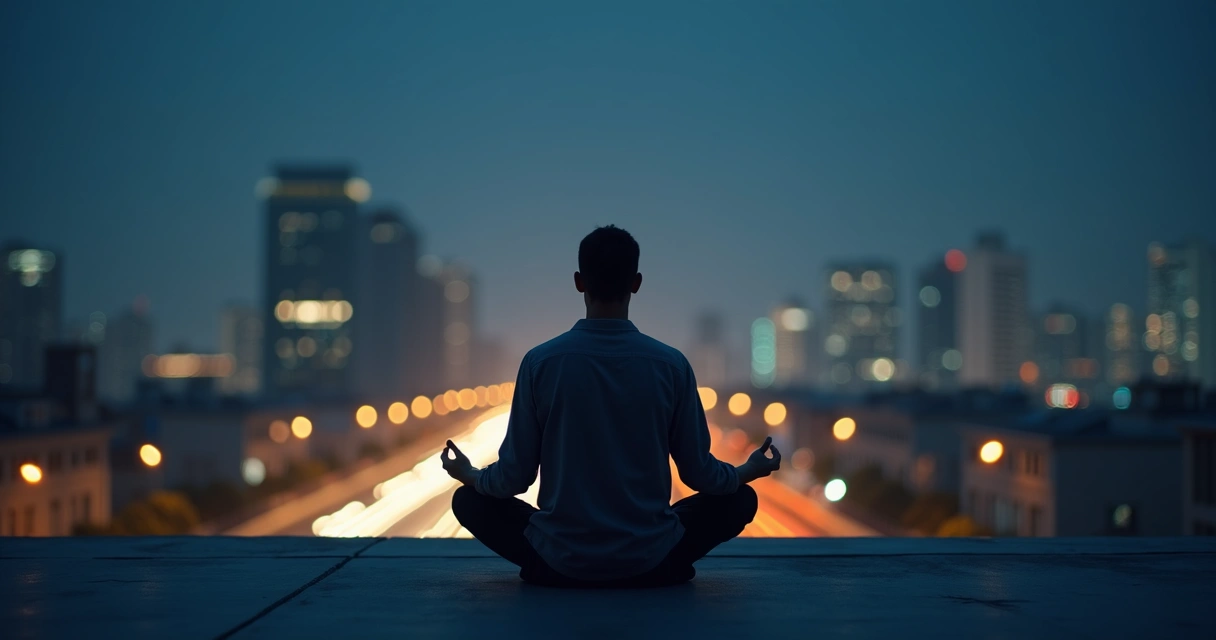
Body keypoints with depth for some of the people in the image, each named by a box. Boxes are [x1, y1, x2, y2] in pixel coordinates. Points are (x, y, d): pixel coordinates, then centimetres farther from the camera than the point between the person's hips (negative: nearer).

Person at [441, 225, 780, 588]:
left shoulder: (541, 362, -9)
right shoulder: (671, 364, -8)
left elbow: (515, 477, -3)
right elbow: (699, 473, 0)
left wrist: (470, 475, 20)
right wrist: (748, 471, 22)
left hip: (559, 563, 0)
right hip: (651, 563, 1)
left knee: (470, 500, 23)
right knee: (740, 500, 23)